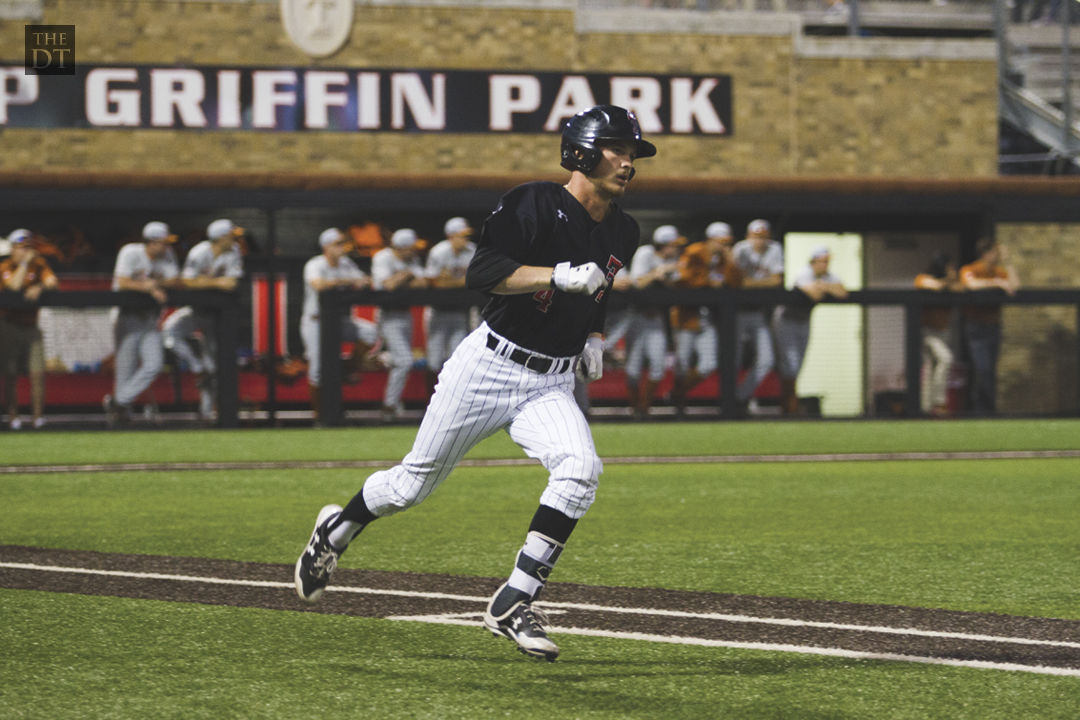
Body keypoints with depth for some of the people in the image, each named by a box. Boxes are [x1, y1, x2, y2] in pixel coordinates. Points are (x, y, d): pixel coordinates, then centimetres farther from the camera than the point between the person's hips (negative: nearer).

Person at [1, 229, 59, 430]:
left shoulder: (39, 264, 6)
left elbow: (53, 283, -7)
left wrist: (40, 287, -26)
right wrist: (25, 262, -19)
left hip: (31, 326, 3)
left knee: (38, 373, -7)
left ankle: (37, 416, -4)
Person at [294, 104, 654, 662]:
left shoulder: (622, 233, 7)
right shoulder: (535, 205, -16)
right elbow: (482, 272, -27)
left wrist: (594, 335, 12)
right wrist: (559, 275, -35)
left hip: (551, 385, 5)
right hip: (489, 367, -5)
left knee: (579, 468, -23)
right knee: (415, 483, 6)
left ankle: (514, 605, -19)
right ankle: (338, 529, 38)